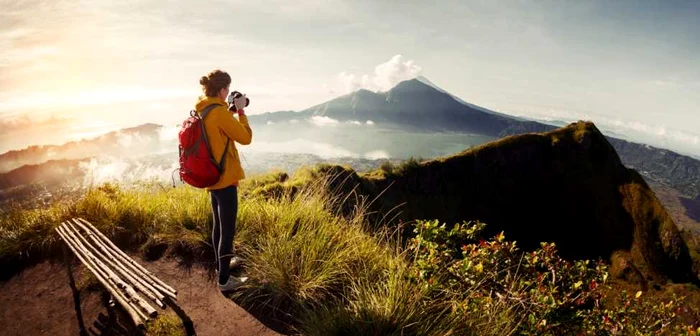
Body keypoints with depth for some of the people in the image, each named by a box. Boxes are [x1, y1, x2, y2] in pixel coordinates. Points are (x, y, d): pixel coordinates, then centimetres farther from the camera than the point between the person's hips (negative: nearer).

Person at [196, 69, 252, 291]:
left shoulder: (202, 110, 6)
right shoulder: (219, 112, -21)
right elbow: (245, 137, -15)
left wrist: (231, 111, 10)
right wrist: (240, 110, -6)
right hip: (224, 177, -9)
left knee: (219, 225, 23)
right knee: (227, 230, 0)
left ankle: (221, 264, 39)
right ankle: (224, 280, 9)